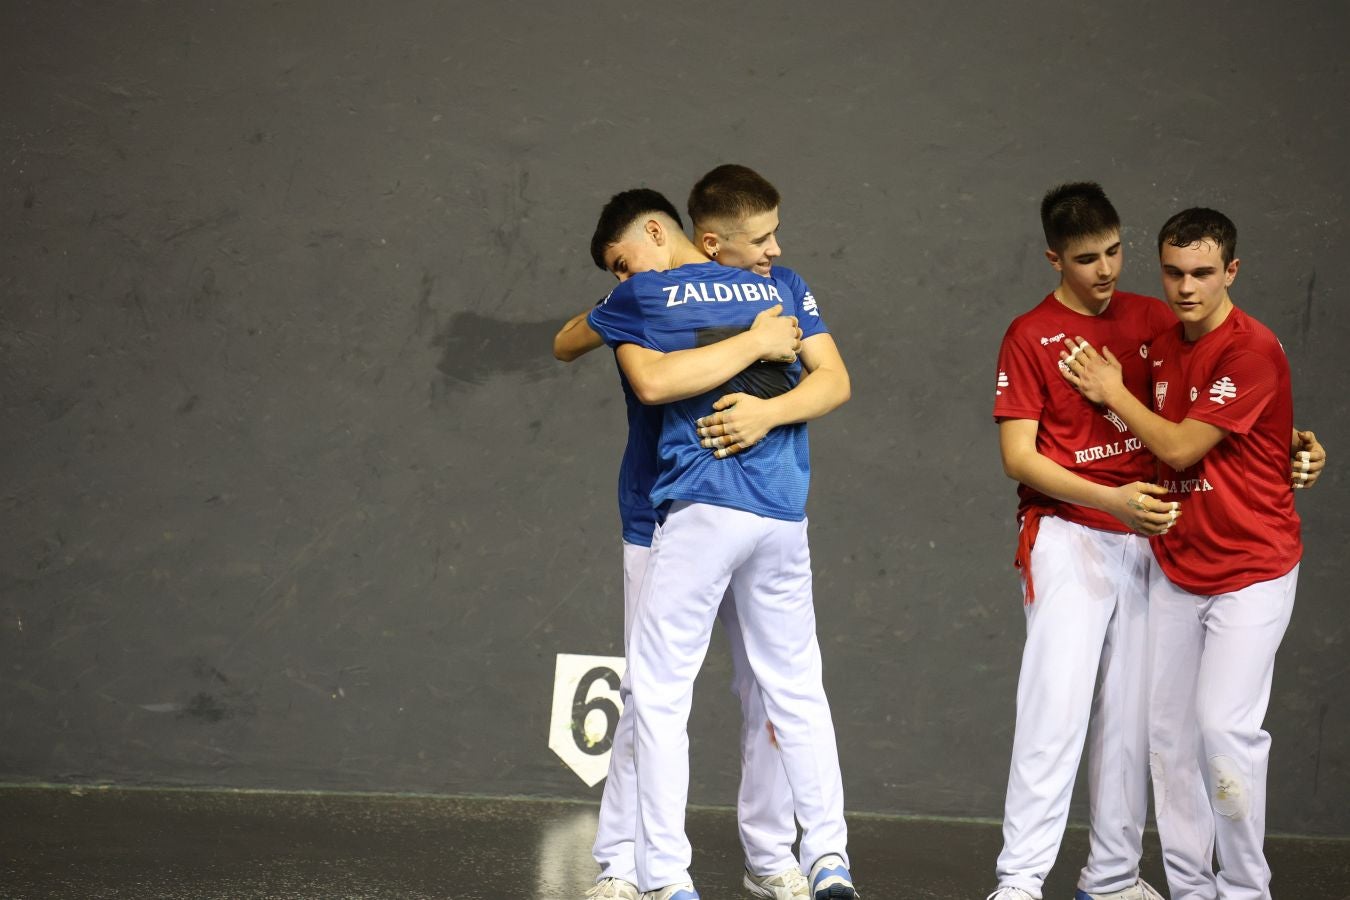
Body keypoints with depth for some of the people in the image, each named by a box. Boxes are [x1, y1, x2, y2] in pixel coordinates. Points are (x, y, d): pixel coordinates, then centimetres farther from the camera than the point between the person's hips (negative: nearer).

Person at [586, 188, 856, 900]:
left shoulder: (637, 298, 4)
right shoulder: (782, 285, 15)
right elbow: (834, 380, 8)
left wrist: (753, 343, -3)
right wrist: (770, 409, -5)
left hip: (701, 508, -4)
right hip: (784, 509, 4)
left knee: (659, 690, 1)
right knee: (797, 689, 12)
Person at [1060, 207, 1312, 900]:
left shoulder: (1252, 350, -16)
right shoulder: (1162, 344, 9)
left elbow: (1181, 446, -15)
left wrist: (1113, 394, -5)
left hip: (1251, 569, -7)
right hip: (1174, 568, 7)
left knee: (1224, 725, -15)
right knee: (1168, 728, 6)